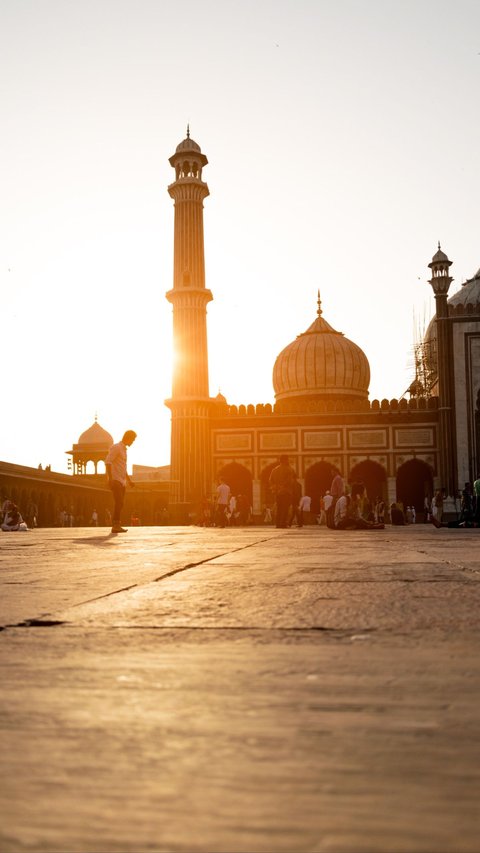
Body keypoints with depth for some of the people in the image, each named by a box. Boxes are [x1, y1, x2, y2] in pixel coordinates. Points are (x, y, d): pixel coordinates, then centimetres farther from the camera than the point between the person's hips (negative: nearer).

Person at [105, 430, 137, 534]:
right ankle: (116, 525, -18)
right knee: (118, 503, -17)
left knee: (120, 504, 5)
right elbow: (107, 462, -19)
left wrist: (129, 481, 25)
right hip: (115, 480, -9)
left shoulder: (124, 449, 21)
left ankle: (116, 526, 6)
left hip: (122, 482, 9)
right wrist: (110, 478, -27)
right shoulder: (116, 447, -8)